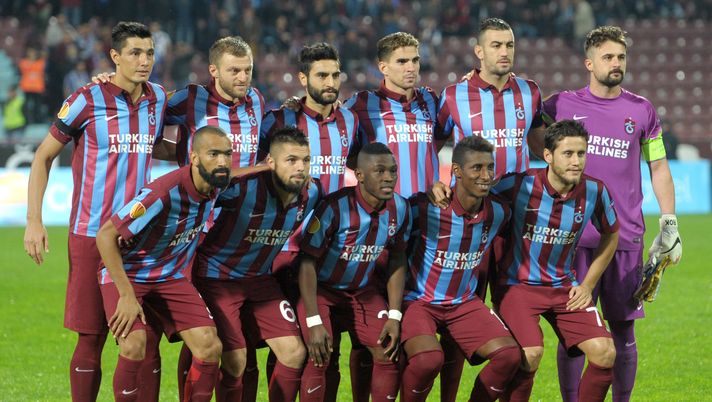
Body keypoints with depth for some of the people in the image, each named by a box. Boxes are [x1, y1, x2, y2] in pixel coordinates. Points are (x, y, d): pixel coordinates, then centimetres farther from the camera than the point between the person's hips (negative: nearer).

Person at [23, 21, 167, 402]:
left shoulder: (158, 99, 7)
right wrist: (34, 220, -8)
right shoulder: (88, 100, -7)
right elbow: (43, 157, -1)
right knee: (91, 338, -1)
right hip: (91, 237, -4)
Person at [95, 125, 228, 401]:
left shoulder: (214, 187, -10)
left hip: (171, 276, 6)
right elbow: (105, 235, -30)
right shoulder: (165, 192, -32)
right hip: (126, 272, -6)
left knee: (210, 347, -11)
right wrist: (126, 295, -29)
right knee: (135, 345, -29)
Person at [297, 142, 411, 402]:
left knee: (388, 353, -6)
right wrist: (313, 322, -25)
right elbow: (307, 262, -23)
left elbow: (397, 261, 3)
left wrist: (394, 315, -3)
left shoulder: (400, 209, -11)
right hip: (321, 289, -5)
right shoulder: (335, 207, -29)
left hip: (363, 290, 5)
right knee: (319, 357, -21)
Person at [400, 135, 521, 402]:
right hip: (418, 300, -5)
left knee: (509, 355, -16)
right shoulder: (424, 207, -19)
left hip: (464, 303, 5)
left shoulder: (498, 212, -3)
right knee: (429, 358, -33)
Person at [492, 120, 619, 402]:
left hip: (565, 288, 4)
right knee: (530, 354, -27)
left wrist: (588, 285, 9)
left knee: (604, 352, -12)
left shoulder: (594, 191, -6)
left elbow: (610, 234, 13)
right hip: (517, 284, -4)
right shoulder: (519, 185, -18)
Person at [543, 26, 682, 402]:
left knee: (623, 329, 4)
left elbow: (659, 168, 13)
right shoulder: (561, 105, 3)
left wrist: (669, 224, 8)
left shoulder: (641, 110, 9)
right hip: (574, 237, -1)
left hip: (626, 238, 1)